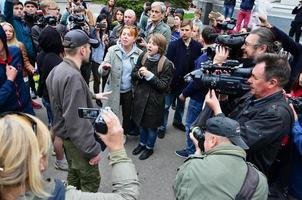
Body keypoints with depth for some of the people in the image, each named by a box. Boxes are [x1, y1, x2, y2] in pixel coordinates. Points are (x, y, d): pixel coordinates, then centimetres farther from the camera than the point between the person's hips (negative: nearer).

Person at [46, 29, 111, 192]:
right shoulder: (73, 76, -29)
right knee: (91, 180, 5)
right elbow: (77, 121, -31)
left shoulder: (58, 69, 2)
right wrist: (92, 149, -25)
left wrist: (93, 96, 26)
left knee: (74, 173, 25)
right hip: (76, 138, -10)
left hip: (66, 133, 10)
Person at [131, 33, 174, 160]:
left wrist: (150, 75, -26)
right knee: (141, 123, 21)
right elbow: (133, 75, 4)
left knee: (151, 125, 13)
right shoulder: (142, 57, -5)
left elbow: (164, 86, -18)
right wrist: (139, 74, -18)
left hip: (154, 100, -4)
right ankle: (142, 143, 46)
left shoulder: (166, 64, -18)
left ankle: (149, 147, 38)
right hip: (140, 96, 5)